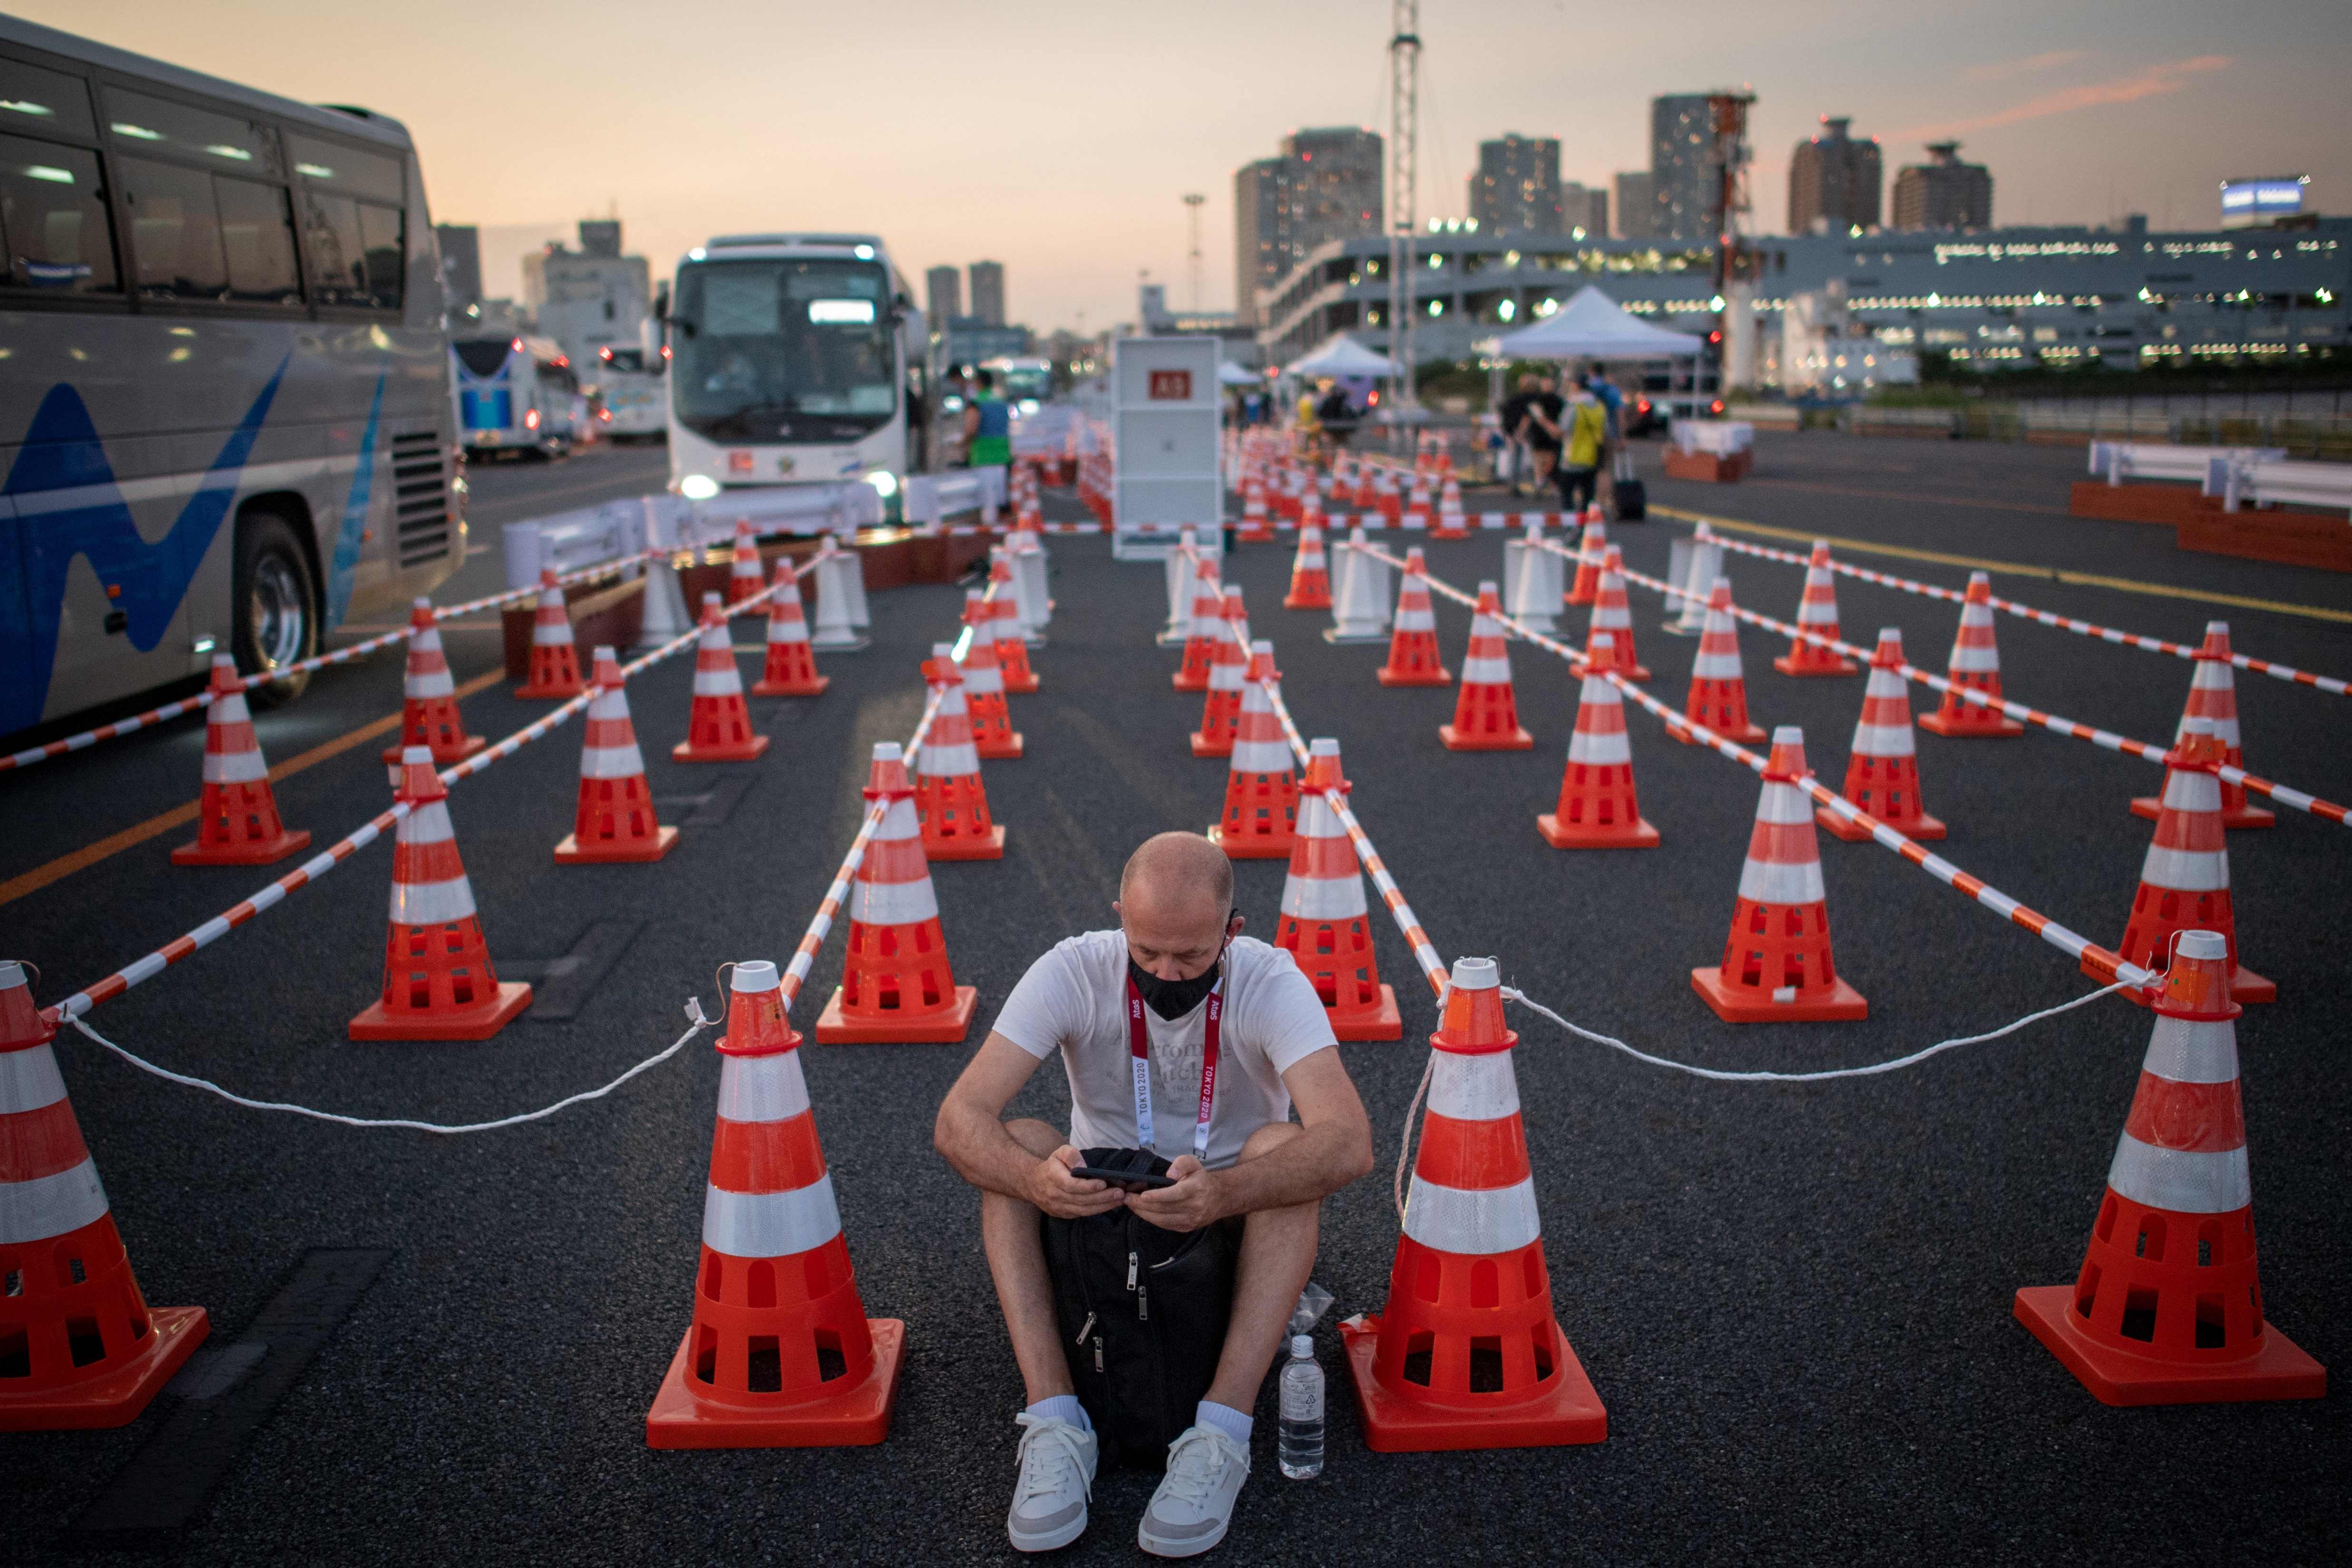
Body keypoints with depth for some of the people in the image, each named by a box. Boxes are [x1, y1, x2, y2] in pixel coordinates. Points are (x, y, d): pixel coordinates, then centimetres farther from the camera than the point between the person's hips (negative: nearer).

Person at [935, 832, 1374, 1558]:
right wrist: (1035, 1179, -49)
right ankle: (1055, 1423, -29)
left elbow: (1349, 1142, -36)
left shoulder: (1270, 982, -22)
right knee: (1014, 1144, -27)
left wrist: (1221, 1193, -54)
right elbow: (958, 1119, -26)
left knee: (1287, 1149, -31)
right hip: (1099, 1203, 1)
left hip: (1231, 1221, -1)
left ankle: (1220, 1434, -34)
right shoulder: (1073, 971, -19)